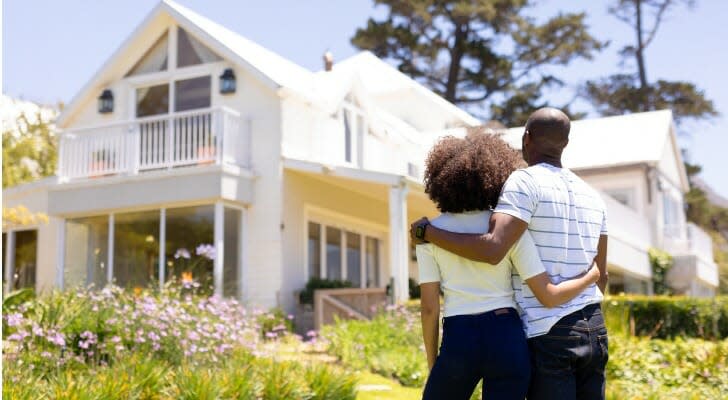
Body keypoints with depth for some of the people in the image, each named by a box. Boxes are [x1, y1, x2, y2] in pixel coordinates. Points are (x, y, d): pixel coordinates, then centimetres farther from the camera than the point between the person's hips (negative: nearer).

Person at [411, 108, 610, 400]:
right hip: (594, 330, 7)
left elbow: (492, 250, -25)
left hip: (549, 335, -7)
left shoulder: (526, 181, -10)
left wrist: (426, 231, -13)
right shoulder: (591, 195, 14)